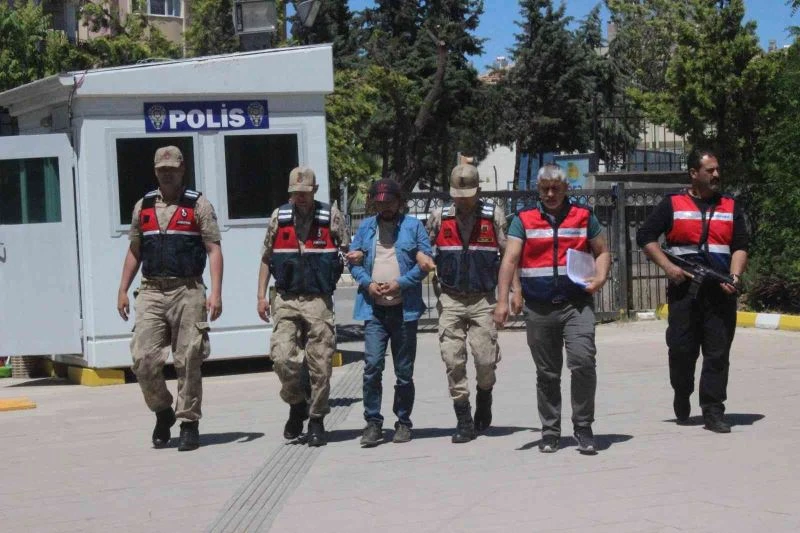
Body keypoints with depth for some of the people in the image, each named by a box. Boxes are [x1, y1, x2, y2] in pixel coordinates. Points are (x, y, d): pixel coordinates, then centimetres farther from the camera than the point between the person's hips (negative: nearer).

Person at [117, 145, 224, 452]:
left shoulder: (198, 205, 2)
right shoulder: (143, 207, 15)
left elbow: (214, 250, -4)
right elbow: (134, 251, 20)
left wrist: (216, 293, -14)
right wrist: (123, 291, 12)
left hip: (187, 291, -3)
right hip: (151, 291, 3)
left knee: (188, 361, -1)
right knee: (143, 359, -4)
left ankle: (189, 423, 10)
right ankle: (163, 412, 18)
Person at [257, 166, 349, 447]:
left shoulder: (331, 216, 4)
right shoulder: (279, 217, 10)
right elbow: (266, 259, 16)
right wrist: (261, 296, 10)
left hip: (319, 301, -1)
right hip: (286, 301, 2)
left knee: (320, 364, -1)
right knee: (282, 357, -11)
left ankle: (317, 421, 13)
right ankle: (297, 405, 15)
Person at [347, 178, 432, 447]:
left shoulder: (413, 226, 5)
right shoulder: (365, 227, 13)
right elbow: (353, 260, 11)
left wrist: (401, 283, -12)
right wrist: (367, 283, -8)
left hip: (404, 308, -1)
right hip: (373, 308, 1)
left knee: (404, 370, 6)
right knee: (372, 365, -9)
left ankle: (403, 422, 18)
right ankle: (373, 423, -1)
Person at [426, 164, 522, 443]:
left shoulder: (494, 215, 2)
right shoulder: (439, 217, 7)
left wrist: (516, 290, -4)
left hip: (483, 299, -1)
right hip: (450, 300, 1)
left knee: (486, 359, -4)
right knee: (452, 360, -3)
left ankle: (484, 397, 28)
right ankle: (464, 421, 5)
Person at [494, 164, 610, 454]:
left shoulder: (584, 216, 9)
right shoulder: (523, 220, 7)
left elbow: (602, 252, 14)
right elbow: (509, 260, -1)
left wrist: (600, 278, -7)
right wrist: (502, 301, -12)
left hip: (577, 303, -1)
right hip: (539, 308, 1)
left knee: (583, 360, -17)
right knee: (547, 373, 9)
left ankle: (583, 427, -4)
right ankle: (550, 430, 22)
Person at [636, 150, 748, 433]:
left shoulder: (731, 206, 12)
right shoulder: (672, 204, 5)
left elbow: (740, 246, 8)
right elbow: (645, 236, 2)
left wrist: (734, 277, -9)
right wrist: (668, 267, -9)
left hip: (721, 293, 2)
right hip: (683, 290, -2)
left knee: (718, 353, -1)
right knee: (681, 349, 2)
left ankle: (713, 411, 3)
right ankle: (681, 399, 26)